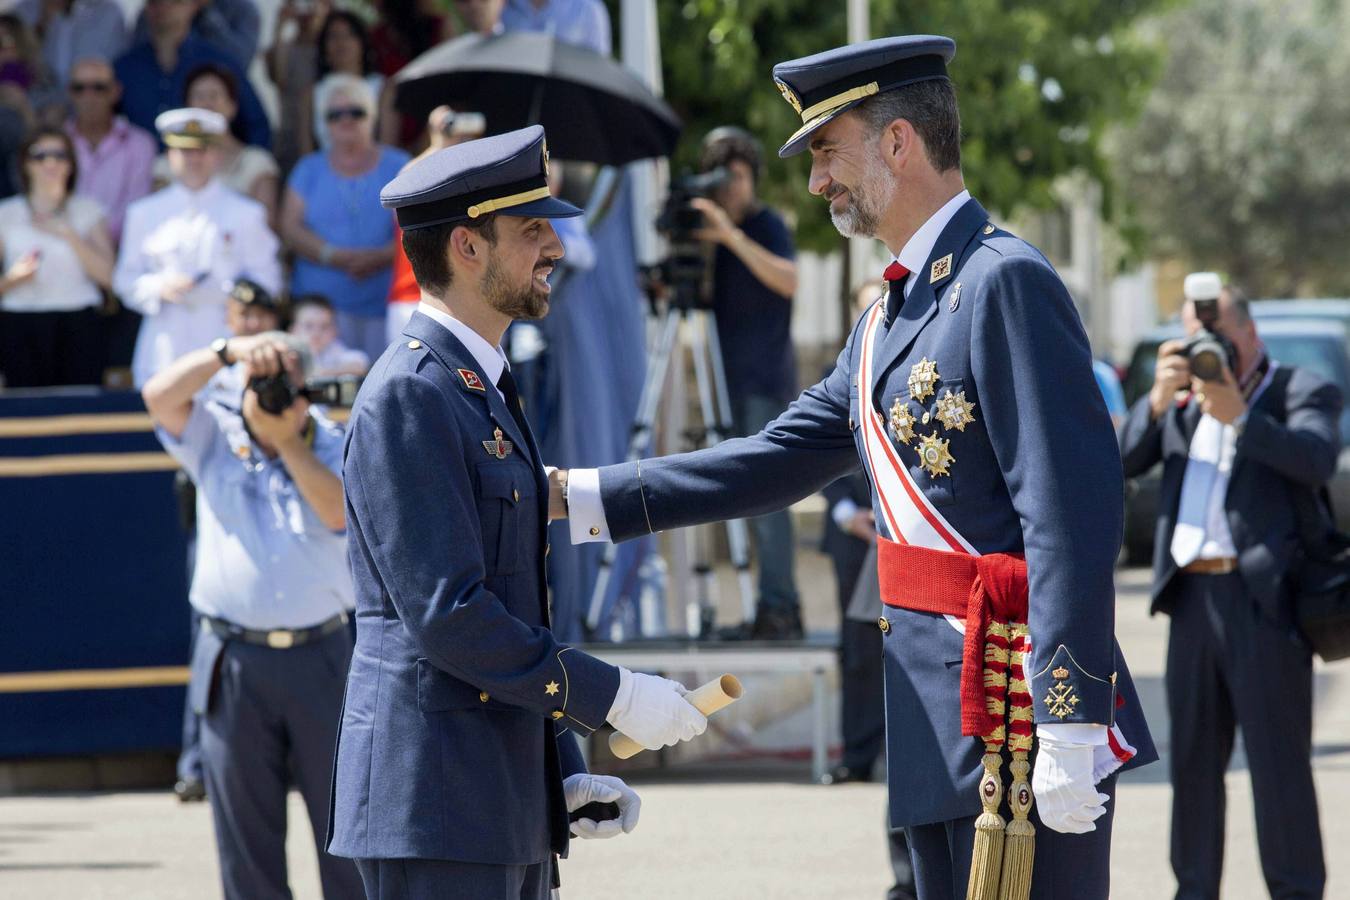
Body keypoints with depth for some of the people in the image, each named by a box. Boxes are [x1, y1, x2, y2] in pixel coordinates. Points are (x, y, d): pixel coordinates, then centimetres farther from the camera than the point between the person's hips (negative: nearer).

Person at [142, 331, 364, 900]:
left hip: (320, 657, 0)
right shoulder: (214, 437, 6)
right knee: (246, 827, 4)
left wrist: (291, 443, -13)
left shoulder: (331, 445, 5)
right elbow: (159, 396, -10)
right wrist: (228, 351, -17)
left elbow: (339, 512, -14)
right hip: (234, 661, 0)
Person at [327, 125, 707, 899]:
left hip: (508, 805, 10)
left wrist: (565, 772, 16)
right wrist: (612, 696, -17)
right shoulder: (407, 398, -13)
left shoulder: (486, 391, 18)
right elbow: (447, 615, -20)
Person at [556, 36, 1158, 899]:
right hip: (943, 723, 10)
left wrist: (1070, 732, -24)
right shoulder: (893, 310, 17)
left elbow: (1075, 511, -20)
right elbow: (782, 460, 19)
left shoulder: (1005, 285, -13)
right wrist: (574, 496, 15)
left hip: (1018, 696, -10)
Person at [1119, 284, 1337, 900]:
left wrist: (1237, 416, -21)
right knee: (1193, 758, 10)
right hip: (1193, 596, 6)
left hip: (1264, 599, -6)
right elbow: (1125, 460, 9)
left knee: (1277, 758, -6)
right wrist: (1158, 400, -7)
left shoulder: (1302, 392, 2)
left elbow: (1318, 460, -15)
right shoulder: (1183, 402, 18)